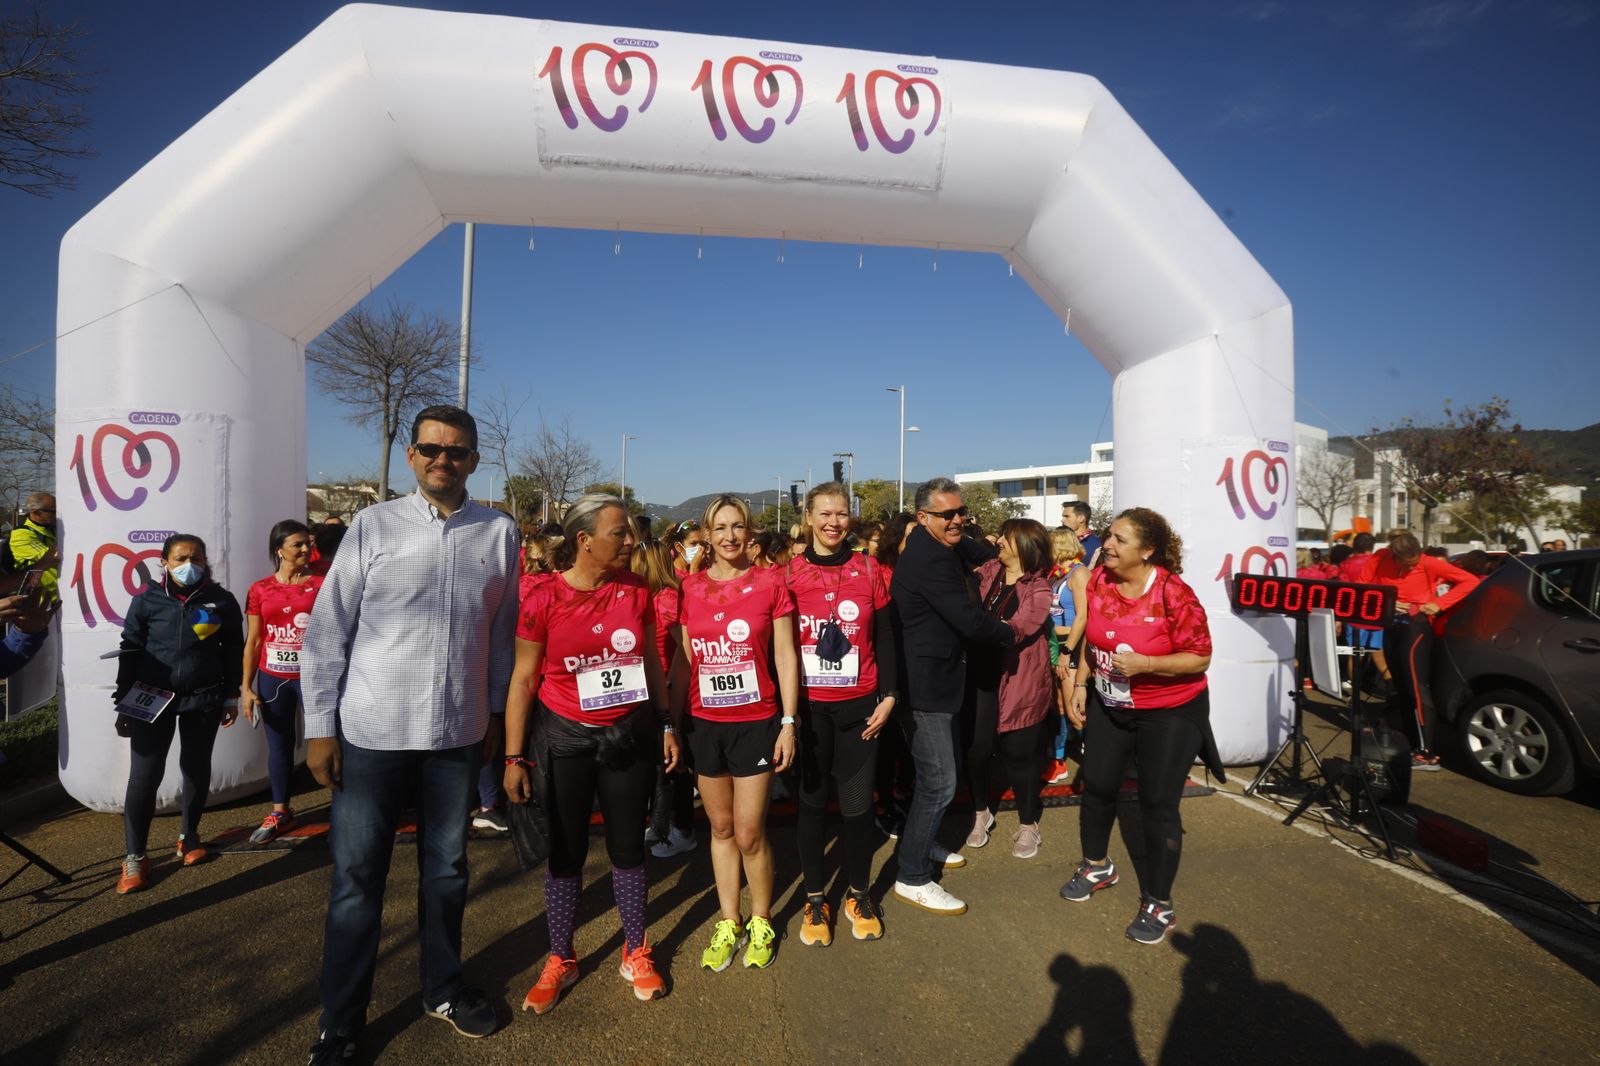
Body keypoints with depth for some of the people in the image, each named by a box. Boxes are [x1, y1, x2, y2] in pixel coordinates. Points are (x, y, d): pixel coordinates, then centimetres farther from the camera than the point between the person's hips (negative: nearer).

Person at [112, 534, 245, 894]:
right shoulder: (147, 601, -3)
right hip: (153, 698, -1)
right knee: (144, 775, -3)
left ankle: (189, 835, 33)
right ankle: (134, 856, 11)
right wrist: (124, 704, 2)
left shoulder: (221, 600, -2)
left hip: (204, 698, 1)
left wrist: (231, 697, 5)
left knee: (196, 768, 13)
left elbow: (233, 652, 5)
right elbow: (130, 652, 3)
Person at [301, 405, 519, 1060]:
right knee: (357, 880, 9)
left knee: (446, 870, 16)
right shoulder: (373, 526, -3)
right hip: (371, 734, -1)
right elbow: (327, 631, -1)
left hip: (458, 736, 2)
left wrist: (498, 717, 10)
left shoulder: (499, 533, 0)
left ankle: (442, 990, 38)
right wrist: (320, 727, -2)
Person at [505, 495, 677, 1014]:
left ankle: (635, 953, 32)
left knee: (628, 845, 11)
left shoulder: (635, 588, -4)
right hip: (564, 737, -2)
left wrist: (666, 724, 8)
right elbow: (523, 680, -6)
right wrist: (515, 758, -4)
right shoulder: (543, 596, -13)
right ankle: (560, 959, 33)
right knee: (566, 850, 11)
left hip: (630, 735, 2)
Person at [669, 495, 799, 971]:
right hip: (704, 723, 3)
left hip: (756, 722, -2)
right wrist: (673, 722, 4)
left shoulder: (770, 583, -5)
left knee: (749, 834, 3)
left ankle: (760, 924, 27)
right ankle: (728, 923, 32)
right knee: (721, 828, 14)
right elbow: (683, 661, 7)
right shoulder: (689, 588, 1)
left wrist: (788, 723, -5)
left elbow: (786, 658, -3)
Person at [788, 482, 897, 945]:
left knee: (857, 803, 9)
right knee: (811, 801, 11)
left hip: (859, 706, 1)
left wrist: (888, 696, 0)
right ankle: (815, 899, 28)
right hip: (807, 707, 0)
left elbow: (885, 640, 5)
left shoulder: (869, 570, 1)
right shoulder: (789, 572, -2)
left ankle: (858, 894, 30)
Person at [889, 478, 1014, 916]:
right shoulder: (931, 559, -23)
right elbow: (971, 621, -23)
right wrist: (1010, 633, -6)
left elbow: (977, 552, 31)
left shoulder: (941, 547, 9)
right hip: (925, 685, -11)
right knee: (938, 783, -3)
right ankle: (912, 879, 10)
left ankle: (921, 843, 42)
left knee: (933, 774, 24)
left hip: (933, 678, 11)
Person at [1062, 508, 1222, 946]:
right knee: (1096, 784, 15)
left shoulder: (1173, 594, -24)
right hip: (1108, 705, 6)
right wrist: (1080, 685, 3)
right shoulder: (1100, 580, -7)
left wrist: (1144, 664, -31)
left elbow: (1200, 658, -19)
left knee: (1158, 804, 2)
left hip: (1169, 713, -5)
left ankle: (1158, 904, 21)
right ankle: (1097, 865, 41)